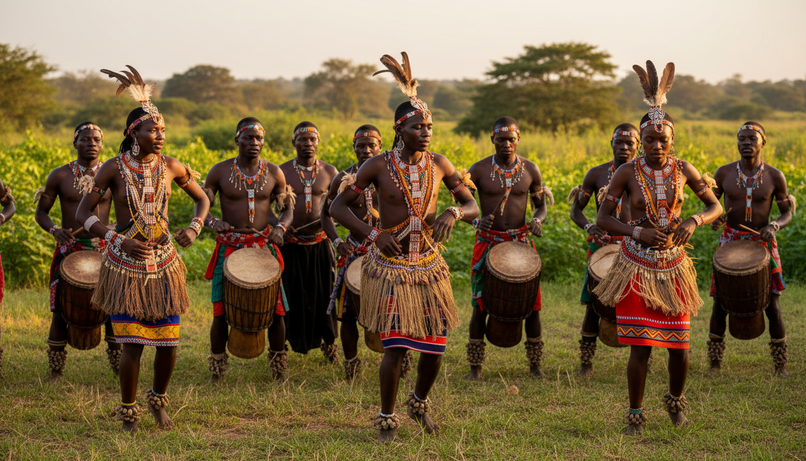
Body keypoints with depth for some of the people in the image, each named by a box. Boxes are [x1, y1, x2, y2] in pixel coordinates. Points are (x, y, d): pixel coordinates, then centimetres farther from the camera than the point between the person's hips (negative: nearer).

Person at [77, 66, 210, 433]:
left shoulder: (170, 166, -1)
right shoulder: (113, 169, -8)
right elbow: (83, 213, -5)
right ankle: (128, 413, 14)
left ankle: (158, 400, 30)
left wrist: (194, 227, -7)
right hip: (125, 265, -2)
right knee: (132, 344, -8)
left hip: (163, 264, 3)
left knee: (168, 343, 2)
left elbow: (202, 199, 13)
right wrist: (118, 240, -18)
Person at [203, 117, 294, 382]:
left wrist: (281, 227, -9)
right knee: (221, 311, -5)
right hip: (229, 247, -1)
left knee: (275, 308, -4)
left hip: (264, 246, 1)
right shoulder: (220, 171, 1)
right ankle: (216, 368, 14)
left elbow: (287, 209, 13)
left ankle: (278, 367, 16)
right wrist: (213, 222, -18)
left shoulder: (274, 173, 5)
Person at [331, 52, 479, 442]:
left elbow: (472, 206, 8)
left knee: (435, 345, 4)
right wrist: (373, 234, -18)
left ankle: (419, 402, 34)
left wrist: (454, 212, -17)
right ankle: (386, 418, 13)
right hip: (389, 267, -3)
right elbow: (337, 207, -3)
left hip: (428, 266, 4)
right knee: (395, 346, -8)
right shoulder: (378, 166, -8)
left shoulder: (439, 164, 1)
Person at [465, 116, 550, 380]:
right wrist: (476, 220, -21)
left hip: (520, 242, 2)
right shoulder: (479, 170, -3)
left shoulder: (530, 170, 3)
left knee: (532, 303, -1)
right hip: (488, 243, -1)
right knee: (480, 305, -3)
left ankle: (535, 365, 12)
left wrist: (537, 221, -10)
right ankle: (475, 367, 7)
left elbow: (541, 205, 13)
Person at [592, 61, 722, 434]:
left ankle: (675, 400, 33)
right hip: (637, 267, -2)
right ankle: (635, 415, 11)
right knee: (640, 346, -7)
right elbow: (602, 218, -5)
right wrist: (639, 233, -20)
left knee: (680, 345, 3)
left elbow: (715, 207, 5)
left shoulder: (683, 170, -2)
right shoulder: (627, 172, -8)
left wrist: (693, 222, -17)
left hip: (673, 267, 2)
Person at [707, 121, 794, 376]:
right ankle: (714, 362, 17)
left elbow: (787, 212, 4)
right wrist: (713, 218, -13)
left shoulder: (774, 177, -4)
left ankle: (780, 364, 14)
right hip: (730, 242, 1)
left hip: (761, 243, -1)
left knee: (772, 305, -2)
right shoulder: (724, 173, -1)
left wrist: (774, 226, -17)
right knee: (720, 304, 0)